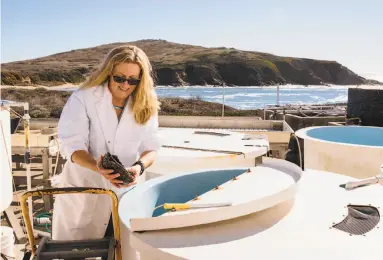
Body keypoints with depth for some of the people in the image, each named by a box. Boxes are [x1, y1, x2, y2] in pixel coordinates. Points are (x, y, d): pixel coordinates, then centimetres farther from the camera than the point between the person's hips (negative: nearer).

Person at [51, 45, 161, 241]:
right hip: (83, 191, -2)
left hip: (126, 192, 3)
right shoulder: (83, 98, -15)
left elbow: (150, 147, -5)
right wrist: (98, 167, -35)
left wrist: (139, 166, -27)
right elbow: (72, 146, -17)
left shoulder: (146, 105, -4)